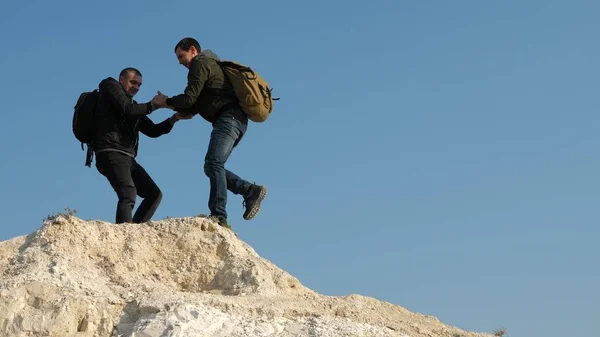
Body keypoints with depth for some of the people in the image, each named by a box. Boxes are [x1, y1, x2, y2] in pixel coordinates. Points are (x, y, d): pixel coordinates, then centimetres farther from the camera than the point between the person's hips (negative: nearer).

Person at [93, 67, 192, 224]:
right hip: (111, 153, -9)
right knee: (128, 195, -27)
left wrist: (175, 117, 11)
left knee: (154, 194, 7)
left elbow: (153, 131, 24)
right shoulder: (111, 86, 8)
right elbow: (128, 109, -10)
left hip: (127, 158, 9)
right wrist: (154, 104, -1)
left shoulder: (133, 106, 29)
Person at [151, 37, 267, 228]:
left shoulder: (201, 63, 1)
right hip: (235, 121, 10)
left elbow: (189, 99, -8)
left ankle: (219, 216, -32)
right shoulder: (209, 64, 31)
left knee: (213, 163, -22)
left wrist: (166, 101, 7)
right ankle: (251, 191, 2)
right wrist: (171, 105, 20)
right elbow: (195, 106, 30)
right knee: (212, 167, 9)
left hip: (229, 118, -10)